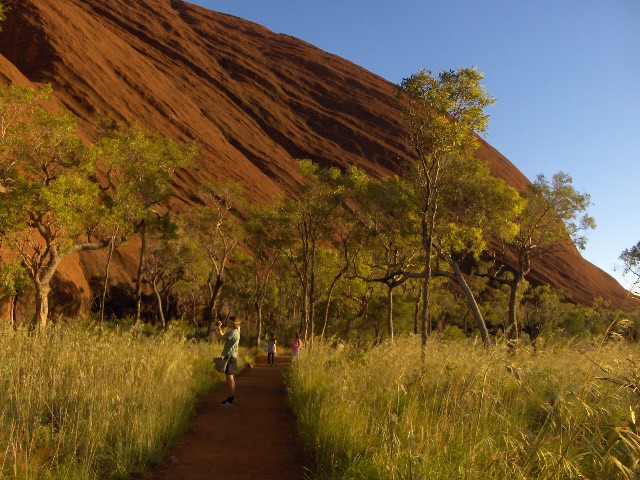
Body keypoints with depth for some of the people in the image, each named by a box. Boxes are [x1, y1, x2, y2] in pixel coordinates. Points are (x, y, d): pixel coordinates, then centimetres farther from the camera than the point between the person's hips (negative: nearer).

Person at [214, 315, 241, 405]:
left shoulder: (233, 332, -18)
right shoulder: (234, 332, 13)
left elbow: (219, 337, -21)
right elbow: (223, 336, 22)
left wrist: (215, 330, -5)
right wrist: (219, 328, 16)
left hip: (230, 357, -10)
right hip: (231, 356, 10)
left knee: (229, 377, -6)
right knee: (230, 377, 15)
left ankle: (231, 399, -3)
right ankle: (232, 397, 22)